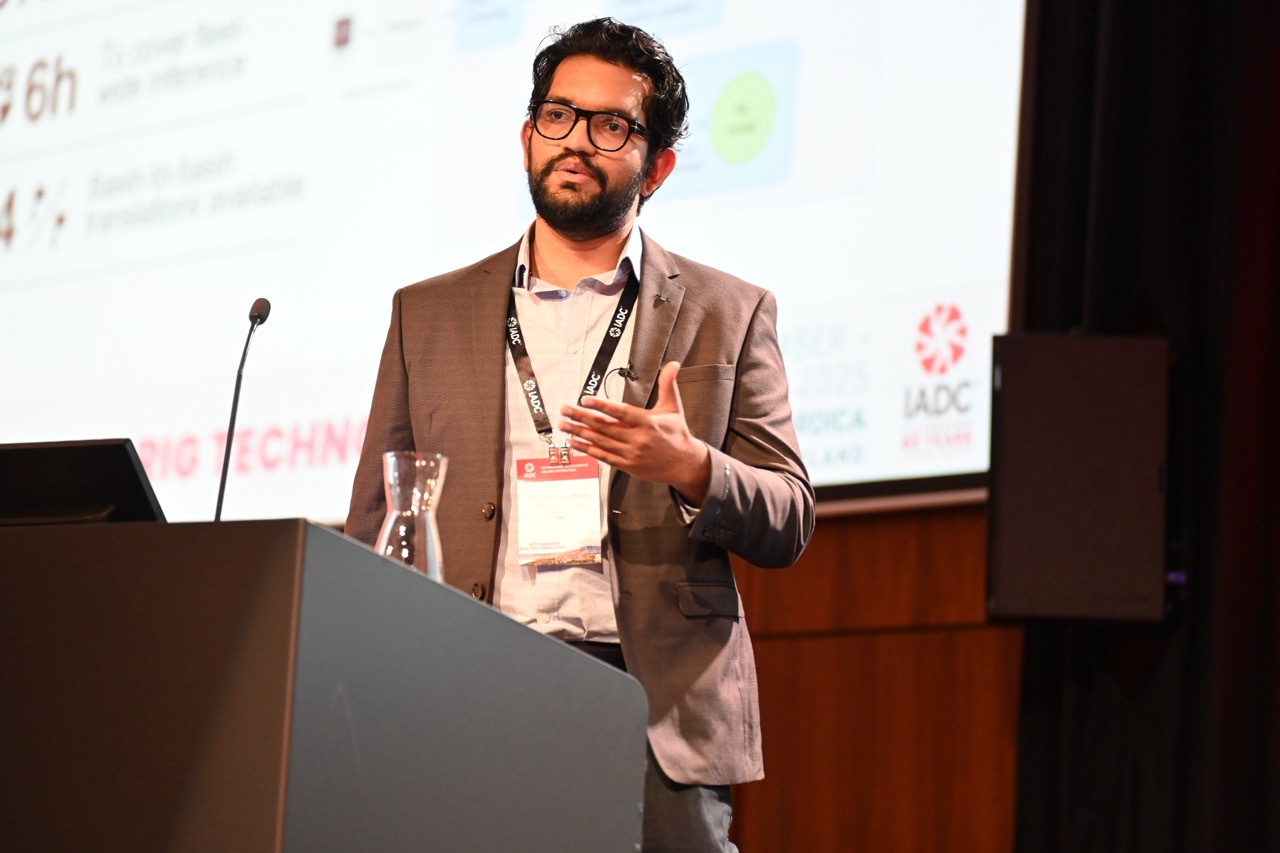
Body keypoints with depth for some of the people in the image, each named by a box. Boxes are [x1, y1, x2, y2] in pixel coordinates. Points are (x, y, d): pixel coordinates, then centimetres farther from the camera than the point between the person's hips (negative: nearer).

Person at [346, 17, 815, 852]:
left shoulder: (728, 314, 13)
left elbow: (789, 523, 9)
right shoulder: (428, 314, 17)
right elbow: (374, 528, 14)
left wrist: (691, 469, -13)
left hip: (656, 719, -1)